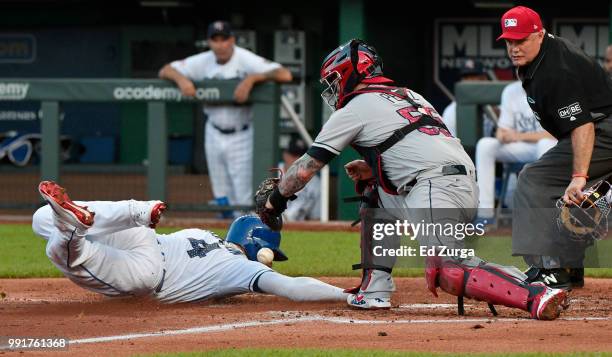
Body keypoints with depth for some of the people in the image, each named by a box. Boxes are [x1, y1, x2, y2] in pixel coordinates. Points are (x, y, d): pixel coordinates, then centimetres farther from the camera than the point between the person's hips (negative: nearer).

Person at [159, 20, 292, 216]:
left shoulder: (245, 60, -17)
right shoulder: (203, 62, -3)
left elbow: (285, 75, -28)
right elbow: (164, 71, 1)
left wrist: (252, 78, -37)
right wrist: (180, 78, -20)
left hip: (242, 137, -5)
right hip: (215, 134, 5)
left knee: (244, 199, -8)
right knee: (222, 198, 11)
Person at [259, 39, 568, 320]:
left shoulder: (355, 108, 8)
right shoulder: (410, 96, 31)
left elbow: (308, 165, 11)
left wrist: (275, 200, 24)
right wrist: (372, 170, 31)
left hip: (437, 190, -9)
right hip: (466, 186, 9)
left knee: (449, 273, -20)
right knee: (377, 196, 27)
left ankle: (536, 294, -39)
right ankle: (375, 290, 17)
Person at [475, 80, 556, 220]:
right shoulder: (511, 91, 5)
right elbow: (502, 130, 8)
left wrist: (520, 136, -17)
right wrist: (502, 136, -17)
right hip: (519, 149, 5)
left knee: (545, 144, -39)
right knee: (485, 145, -19)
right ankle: (484, 210, -22)